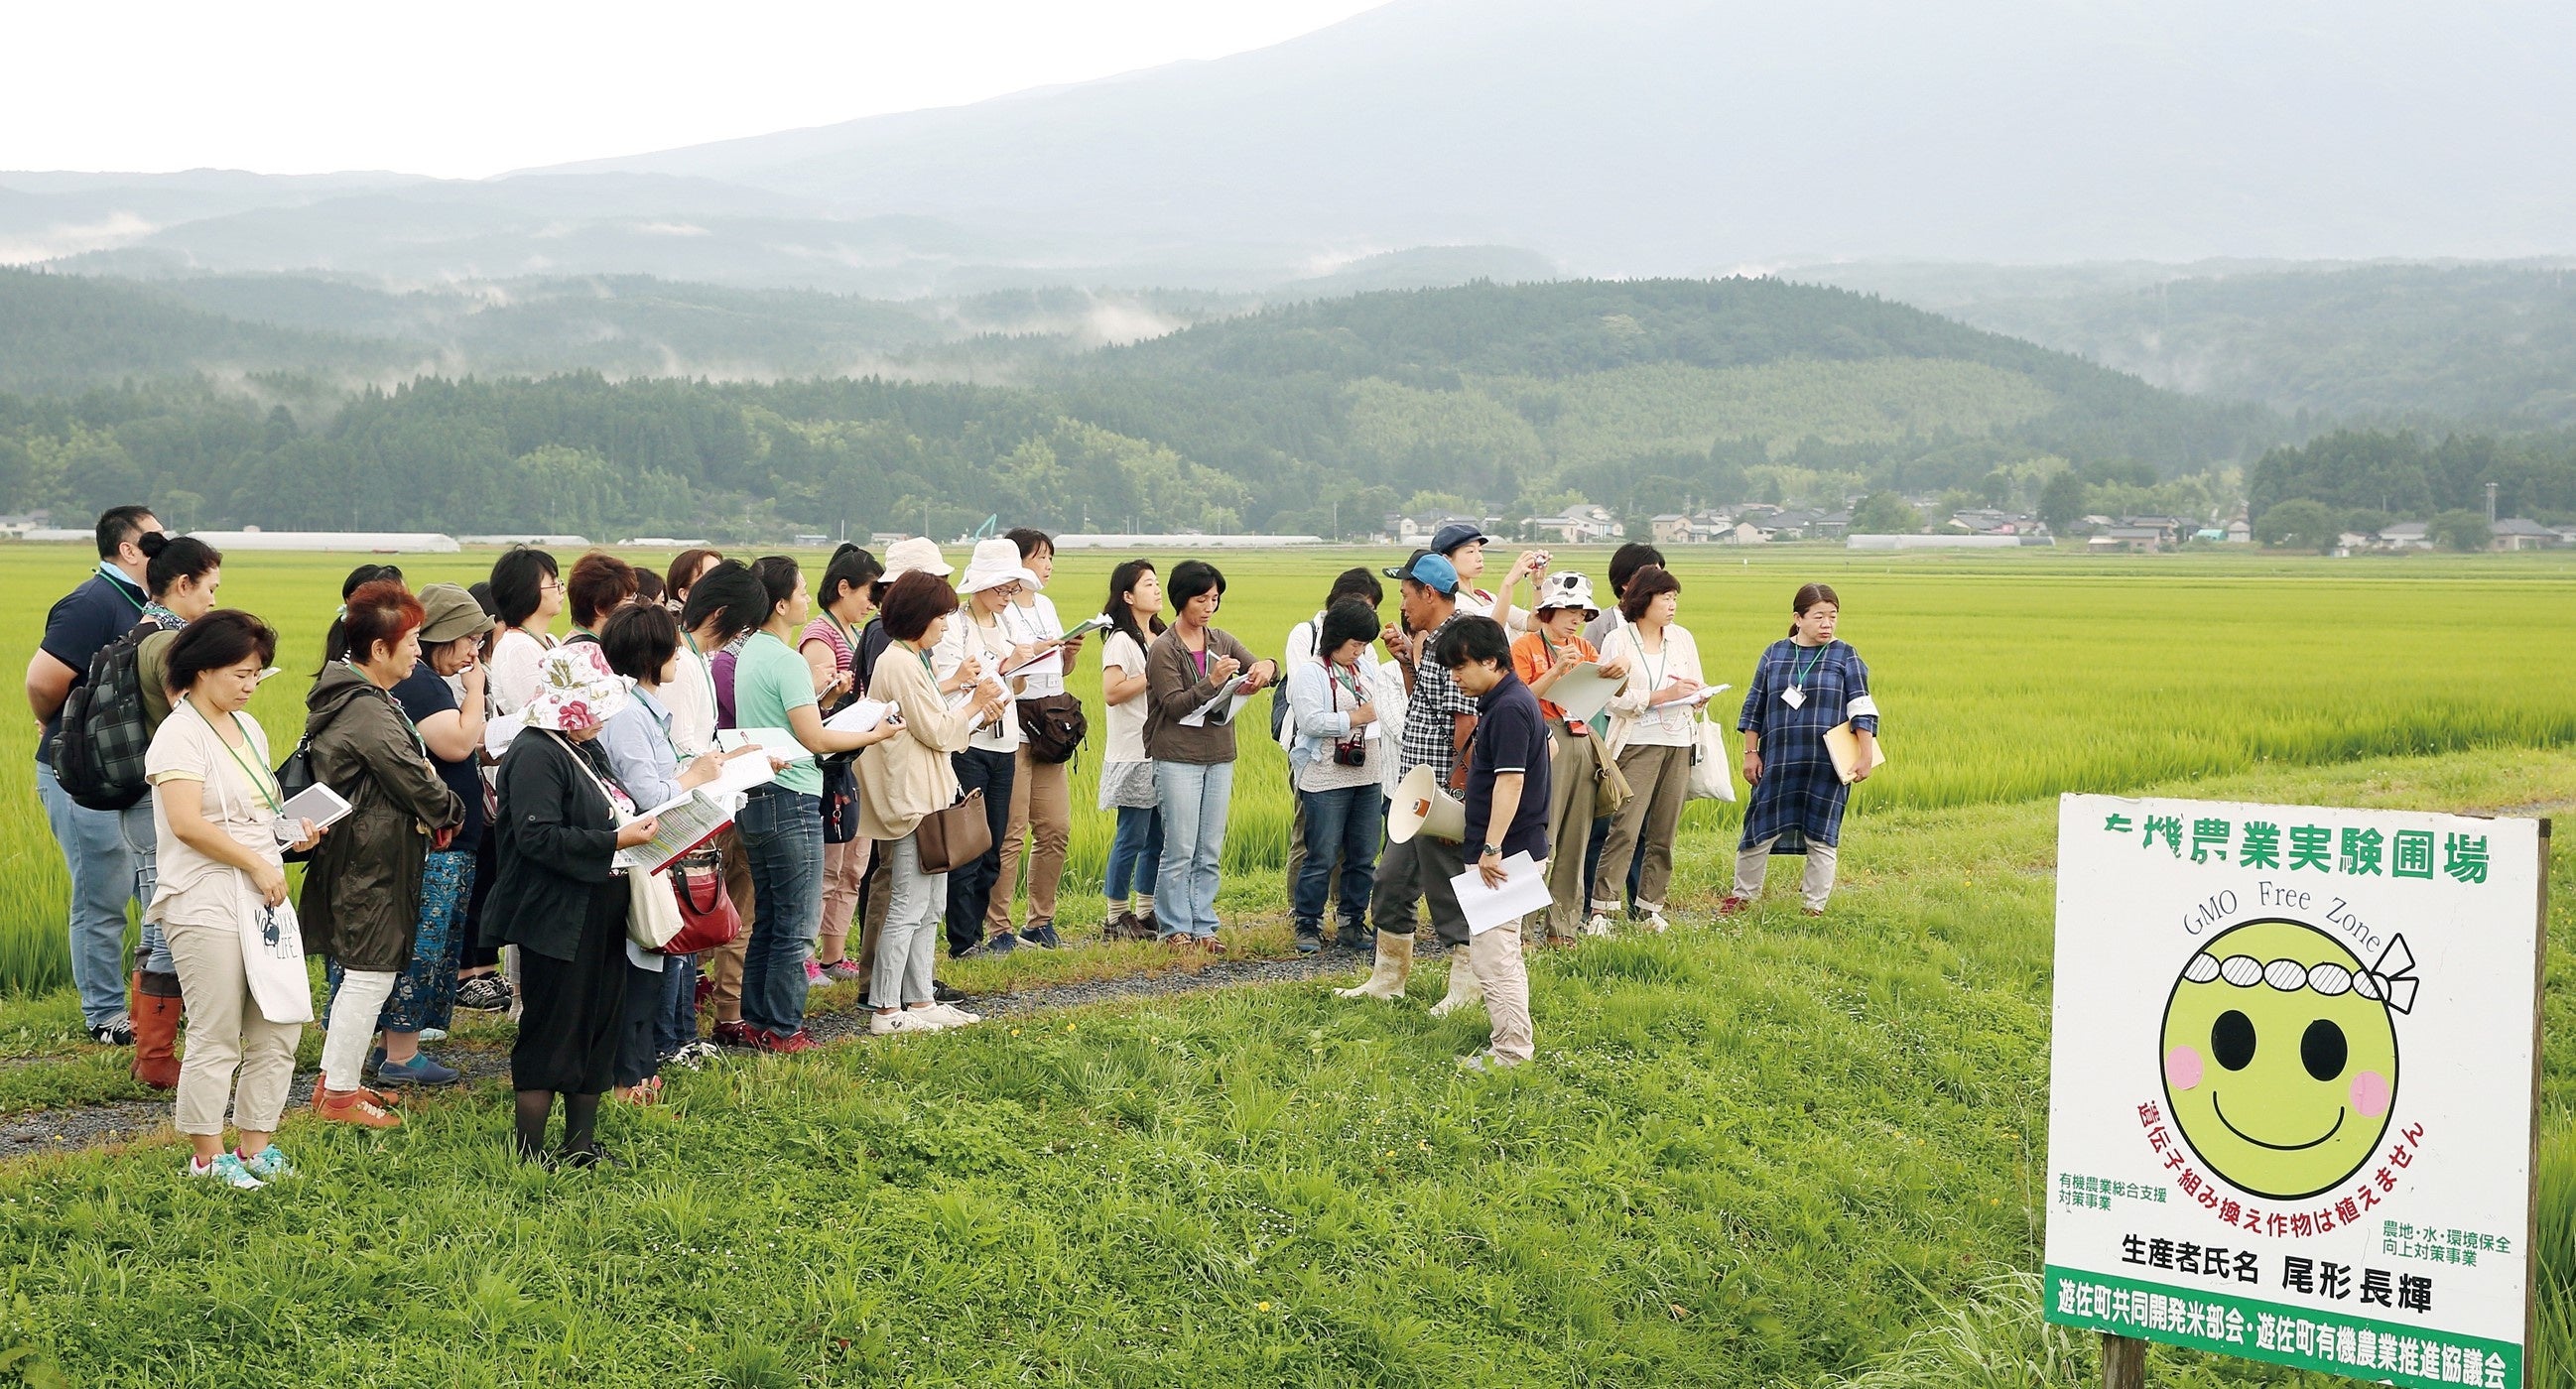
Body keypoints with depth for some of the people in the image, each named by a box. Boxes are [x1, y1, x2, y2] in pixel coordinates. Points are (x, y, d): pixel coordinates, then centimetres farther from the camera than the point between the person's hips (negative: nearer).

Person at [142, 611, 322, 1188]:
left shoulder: (247, 728, 16)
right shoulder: (180, 735, -10)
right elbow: (187, 823, -20)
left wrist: (294, 826, 7)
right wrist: (257, 864, -16)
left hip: (263, 900, 8)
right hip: (207, 906, -8)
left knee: (278, 1031, 8)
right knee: (216, 1038, -3)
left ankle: (256, 1145, 19)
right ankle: (207, 1154, 9)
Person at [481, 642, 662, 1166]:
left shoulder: (584, 749, 14)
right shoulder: (535, 754, -16)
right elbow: (539, 837, -26)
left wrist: (639, 824, 7)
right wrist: (616, 840, -24)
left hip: (599, 916, 10)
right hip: (557, 921, -10)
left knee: (598, 1028, 14)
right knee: (550, 1033, -2)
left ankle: (581, 1146, 23)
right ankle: (530, 1156, 6)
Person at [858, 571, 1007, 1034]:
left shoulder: (914, 661, 16)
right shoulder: (900, 665, -16)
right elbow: (936, 732, -16)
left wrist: (978, 714, 10)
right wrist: (976, 703, -5)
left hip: (929, 796, 11)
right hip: (912, 800, -11)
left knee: (931, 907, 13)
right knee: (908, 907, -8)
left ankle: (920, 1000, 19)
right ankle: (885, 1010, -4)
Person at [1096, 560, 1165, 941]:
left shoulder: (1160, 638, 16)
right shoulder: (1121, 641, -9)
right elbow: (1111, 693, -20)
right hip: (1132, 755, -8)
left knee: (1158, 837, 9)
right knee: (1132, 837, -4)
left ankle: (1145, 913, 18)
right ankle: (1117, 918, 4)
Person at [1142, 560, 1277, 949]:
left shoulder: (1221, 641, 11)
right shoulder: (1163, 649, -6)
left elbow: (1260, 669, 10)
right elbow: (1174, 705, -12)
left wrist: (1266, 667, -13)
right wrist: (1212, 682, -25)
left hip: (1219, 757, 6)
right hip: (1178, 759, -6)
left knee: (1211, 852, 6)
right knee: (1180, 851, -5)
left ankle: (1204, 927, 11)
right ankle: (1175, 928, 2)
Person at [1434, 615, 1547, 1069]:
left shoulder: (1508, 708, -19)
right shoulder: (1516, 699, 13)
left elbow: (1510, 780, -24)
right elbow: (1546, 746, 30)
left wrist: (1492, 848, -26)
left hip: (1506, 855, -11)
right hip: (1521, 849, 11)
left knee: (1491, 954, -8)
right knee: (1502, 953, 16)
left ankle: (1512, 1050, -4)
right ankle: (1513, 1040, 22)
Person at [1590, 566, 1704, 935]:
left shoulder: (1682, 637, 11)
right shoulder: (1619, 640, -3)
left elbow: (1698, 693, 13)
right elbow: (1616, 699, -10)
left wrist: (1694, 694, -11)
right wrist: (1664, 695, -17)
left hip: (1678, 744, 5)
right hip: (1637, 743, -5)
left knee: (1664, 832, 6)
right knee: (1625, 830, -12)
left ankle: (1650, 906, 14)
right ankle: (1600, 909, -10)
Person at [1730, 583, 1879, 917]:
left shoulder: (1845, 656, 1)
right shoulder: (1775, 653, 5)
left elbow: (1862, 709, -1)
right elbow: (1755, 705, 9)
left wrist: (1866, 756, -7)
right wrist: (1750, 752, 5)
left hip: (1827, 764, -1)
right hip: (1778, 762, 1)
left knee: (1822, 836, 4)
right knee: (1760, 828, 5)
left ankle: (1815, 905, 16)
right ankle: (1743, 895, 20)